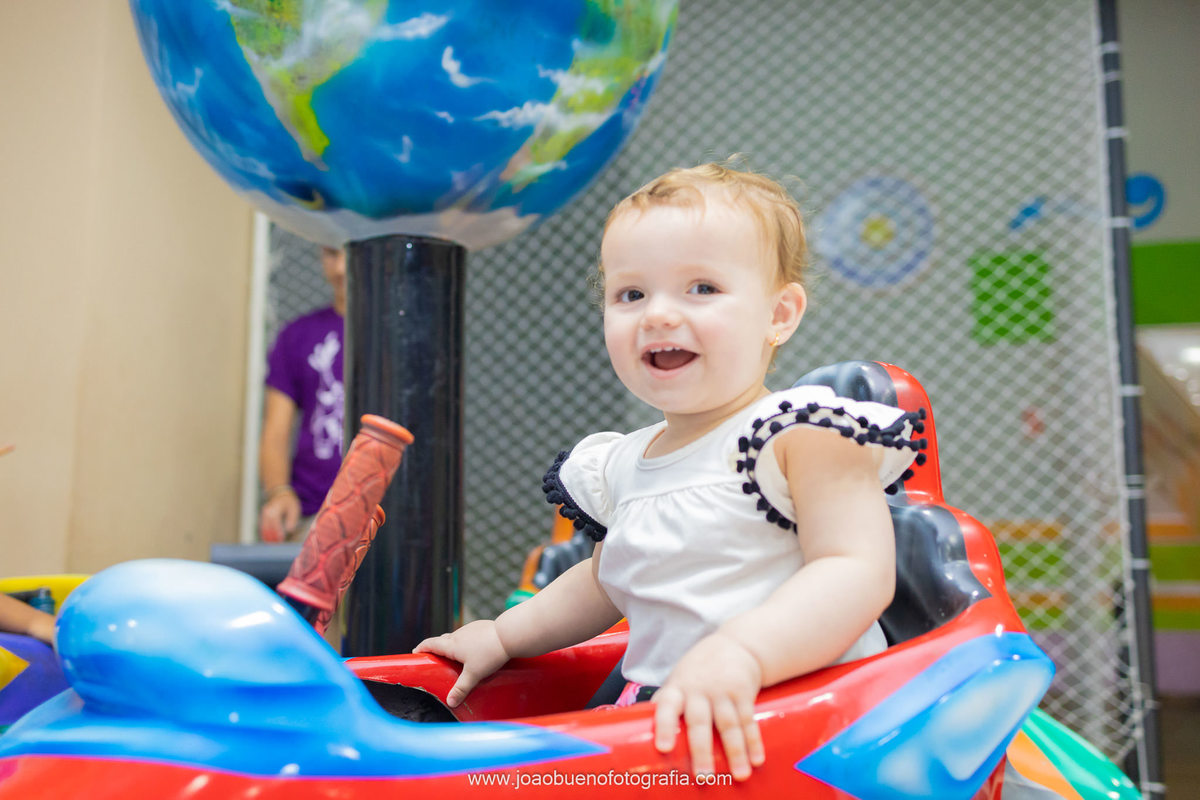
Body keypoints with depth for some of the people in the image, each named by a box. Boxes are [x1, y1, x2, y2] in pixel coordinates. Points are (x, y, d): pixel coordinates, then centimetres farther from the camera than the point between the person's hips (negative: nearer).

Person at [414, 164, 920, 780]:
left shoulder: (805, 432, -9)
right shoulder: (621, 465, 13)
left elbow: (860, 572, -20)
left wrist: (740, 652, -34)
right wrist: (504, 636, 26)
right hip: (654, 713, 7)